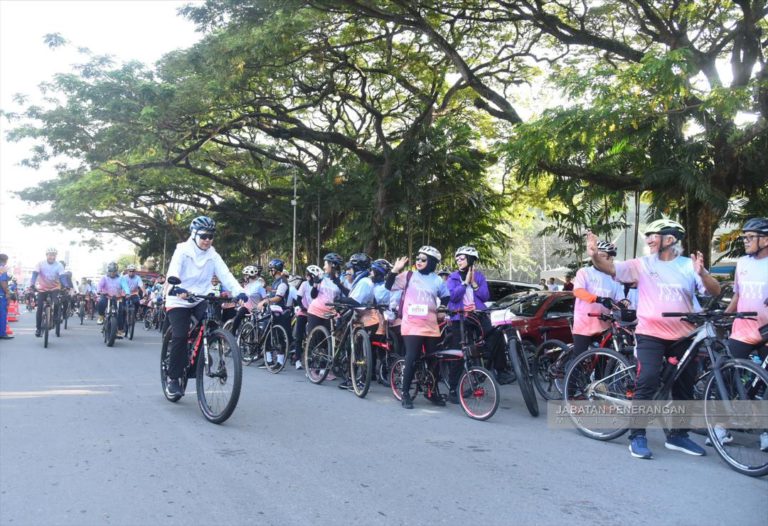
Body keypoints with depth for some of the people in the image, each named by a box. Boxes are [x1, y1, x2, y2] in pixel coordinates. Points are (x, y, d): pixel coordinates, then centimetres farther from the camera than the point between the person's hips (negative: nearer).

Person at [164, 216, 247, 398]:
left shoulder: (213, 256, 0)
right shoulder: (182, 251, -8)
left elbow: (225, 275, -13)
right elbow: (173, 271, -24)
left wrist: (239, 292, -32)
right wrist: (177, 288, -46)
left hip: (201, 300, 3)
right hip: (179, 300, -3)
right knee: (180, 337, -15)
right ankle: (173, 378, 2)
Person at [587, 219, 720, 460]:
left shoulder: (688, 265, 2)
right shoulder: (642, 264, 0)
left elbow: (715, 291, -6)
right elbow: (610, 268, -10)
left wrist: (702, 273, -26)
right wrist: (594, 255, -31)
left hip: (683, 336, 3)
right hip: (650, 334, -3)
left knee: (685, 387, 12)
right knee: (647, 382, -14)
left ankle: (678, 436, 28)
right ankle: (638, 437, -5)